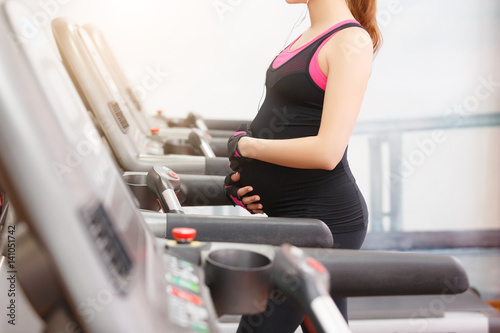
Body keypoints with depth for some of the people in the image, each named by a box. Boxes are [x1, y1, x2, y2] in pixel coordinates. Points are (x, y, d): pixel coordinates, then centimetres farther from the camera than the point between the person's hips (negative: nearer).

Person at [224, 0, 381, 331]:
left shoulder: (351, 41, -14)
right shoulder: (311, 36, 14)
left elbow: (327, 151, -23)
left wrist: (247, 145, -11)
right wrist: (249, 174, 5)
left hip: (323, 217, -9)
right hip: (295, 213, 9)